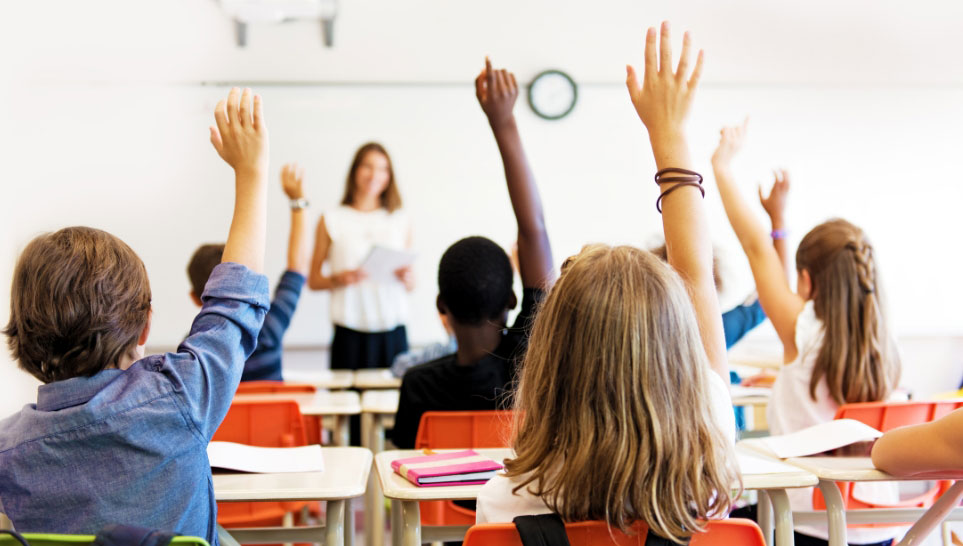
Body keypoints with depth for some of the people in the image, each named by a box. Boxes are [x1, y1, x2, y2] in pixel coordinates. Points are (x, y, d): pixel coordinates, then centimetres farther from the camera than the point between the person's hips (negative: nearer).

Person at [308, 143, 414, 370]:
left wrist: (408, 278, -6)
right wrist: (338, 279, -12)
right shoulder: (332, 220, 6)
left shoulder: (400, 221, 13)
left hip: (393, 332, 2)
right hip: (350, 332, -2)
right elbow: (313, 280, 6)